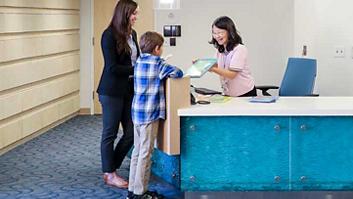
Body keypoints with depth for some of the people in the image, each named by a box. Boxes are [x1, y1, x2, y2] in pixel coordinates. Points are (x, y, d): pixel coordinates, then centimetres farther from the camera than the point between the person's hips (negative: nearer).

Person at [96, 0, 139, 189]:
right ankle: (109, 174, 17)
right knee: (110, 134, 5)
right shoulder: (109, 35, -14)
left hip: (129, 90, 7)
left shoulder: (132, 33, 9)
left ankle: (111, 167, 24)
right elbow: (112, 67, -18)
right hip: (112, 91, -7)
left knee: (131, 133, 8)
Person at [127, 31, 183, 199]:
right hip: (150, 114, -7)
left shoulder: (139, 61, 10)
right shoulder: (157, 63, -10)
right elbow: (177, 73, -14)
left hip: (136, 112, 8)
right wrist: (170, 72, 5)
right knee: (145, 154, -2)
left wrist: (163, 71, 13)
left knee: (137, 151, 14)